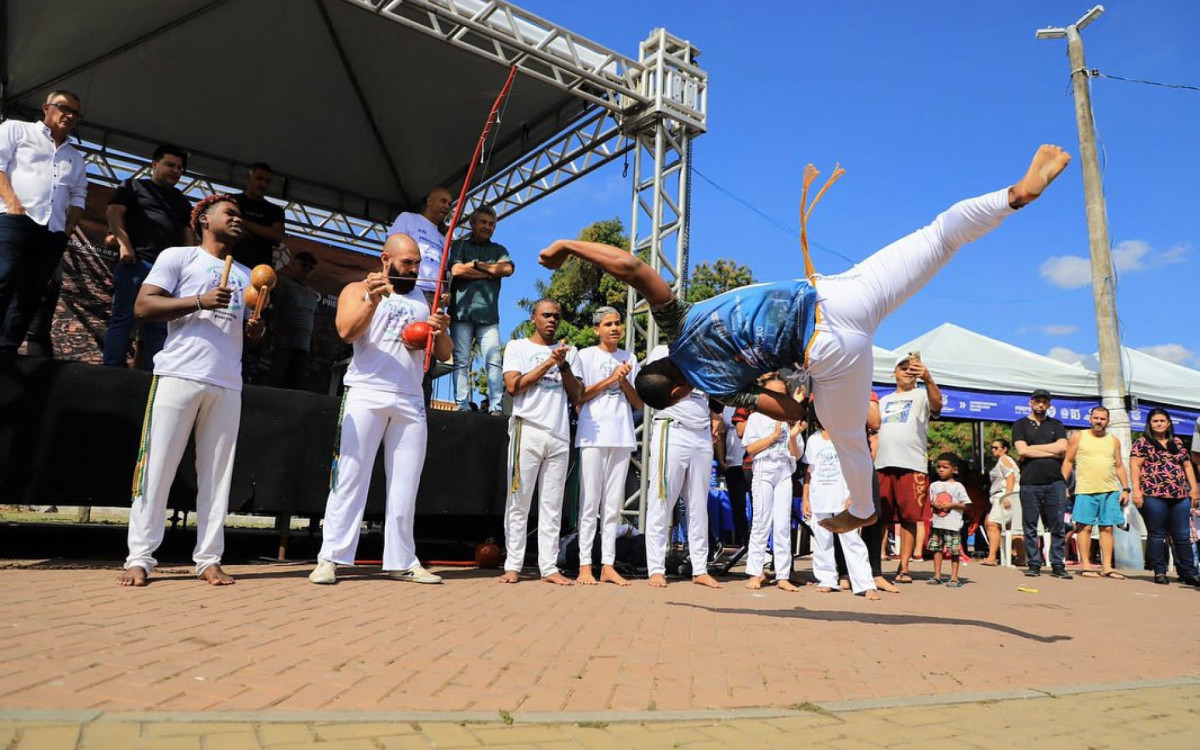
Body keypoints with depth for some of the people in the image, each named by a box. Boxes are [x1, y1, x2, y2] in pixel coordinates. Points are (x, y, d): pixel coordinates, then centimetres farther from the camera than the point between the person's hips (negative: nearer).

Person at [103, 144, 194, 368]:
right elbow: (114, 212, 2)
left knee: (159, 326, 0)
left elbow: (187, 233, 22)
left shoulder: (181, 201, 26)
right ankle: (111, 370, -9)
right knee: (123, 317, -8)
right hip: (136, 261, -4)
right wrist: (124, 242, -13)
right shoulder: (134, 186, 14)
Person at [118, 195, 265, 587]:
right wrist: (199, 301, -15)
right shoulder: (178, 257, 7)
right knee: (158, 467, -4)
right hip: (178, 376, -4)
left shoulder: (247, 275, 23)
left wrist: (256, 329, 1)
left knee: (217, 474, 2)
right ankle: (139, 558, 3)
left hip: (227, 385, 5)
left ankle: (208, 559, 5)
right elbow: (143, 306, -4)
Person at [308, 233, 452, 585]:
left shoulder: (423, 300, 19)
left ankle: (402, 561, 8)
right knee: (350, 478, -6)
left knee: (405, 486, 4)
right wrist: (373, 300, -28)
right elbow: (346, 331, -12)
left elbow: (444, 354, 16)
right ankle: (330, 558, -3)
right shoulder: (358, 290, 7)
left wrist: (442, 332, -6)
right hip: (366, 395, -4)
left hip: (411, 402, 4)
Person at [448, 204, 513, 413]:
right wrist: (491, 272, 0)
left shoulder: (498, 250, 22)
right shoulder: (459, 245, 16)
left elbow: (507, 269, 2)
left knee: (494, 361, -8)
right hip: (461, 312, -1)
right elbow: (456, 270, -4)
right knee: (461, 361, -5)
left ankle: (497, 406, -10)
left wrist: (477, 264, -1)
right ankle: (462, 407, -6)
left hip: (488, 315, 2)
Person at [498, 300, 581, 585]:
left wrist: (563, 365, -3)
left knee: (552, 505, 3)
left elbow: (576, 396, 10)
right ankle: (512, 566, 4)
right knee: (519, 501, -2)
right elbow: (513, 386, -6)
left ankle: (549, 567, 5)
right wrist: (548, 362, -6)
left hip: (560, 435, 3)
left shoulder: (569, 351, 18)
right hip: (527, 430, -3)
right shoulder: (517, 347, 9)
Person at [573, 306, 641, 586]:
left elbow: (639, 403, 14)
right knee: (590, 503, -5)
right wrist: (611, 379, -7)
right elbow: (578, 396, -4)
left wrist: (623, 381, -3)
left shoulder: (630, 359, 17)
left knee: (613, 505, 5)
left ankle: (608, 565, 8)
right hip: (594, 435, -4)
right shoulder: (586, 356, 5)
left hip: (622, 437, 4)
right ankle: (585, 565, -2)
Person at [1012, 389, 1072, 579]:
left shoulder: (1056, 425, 17)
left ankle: (1058, 565, 6)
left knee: (1058, 526, 0)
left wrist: (1034, 448, -3)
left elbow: (1062, 447, -1)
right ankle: (1033, 564, 6)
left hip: (1055, 481, 2)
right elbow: (1022, 451, -5)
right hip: (1030, 483, -2)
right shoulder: (1020, 425, 10)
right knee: (1030, 526, 1)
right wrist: (1052, 452, -4)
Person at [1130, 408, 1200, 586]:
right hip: (1153, 495, -4)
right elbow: (1134, 467, -5)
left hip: (1179, 496, 5)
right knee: (1157, 535, 1)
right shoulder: (1142, 443, 2)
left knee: (1183, 536, 6)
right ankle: (1159, 572, 7)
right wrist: (1136, 491, -13)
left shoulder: (1177, 443, 17)